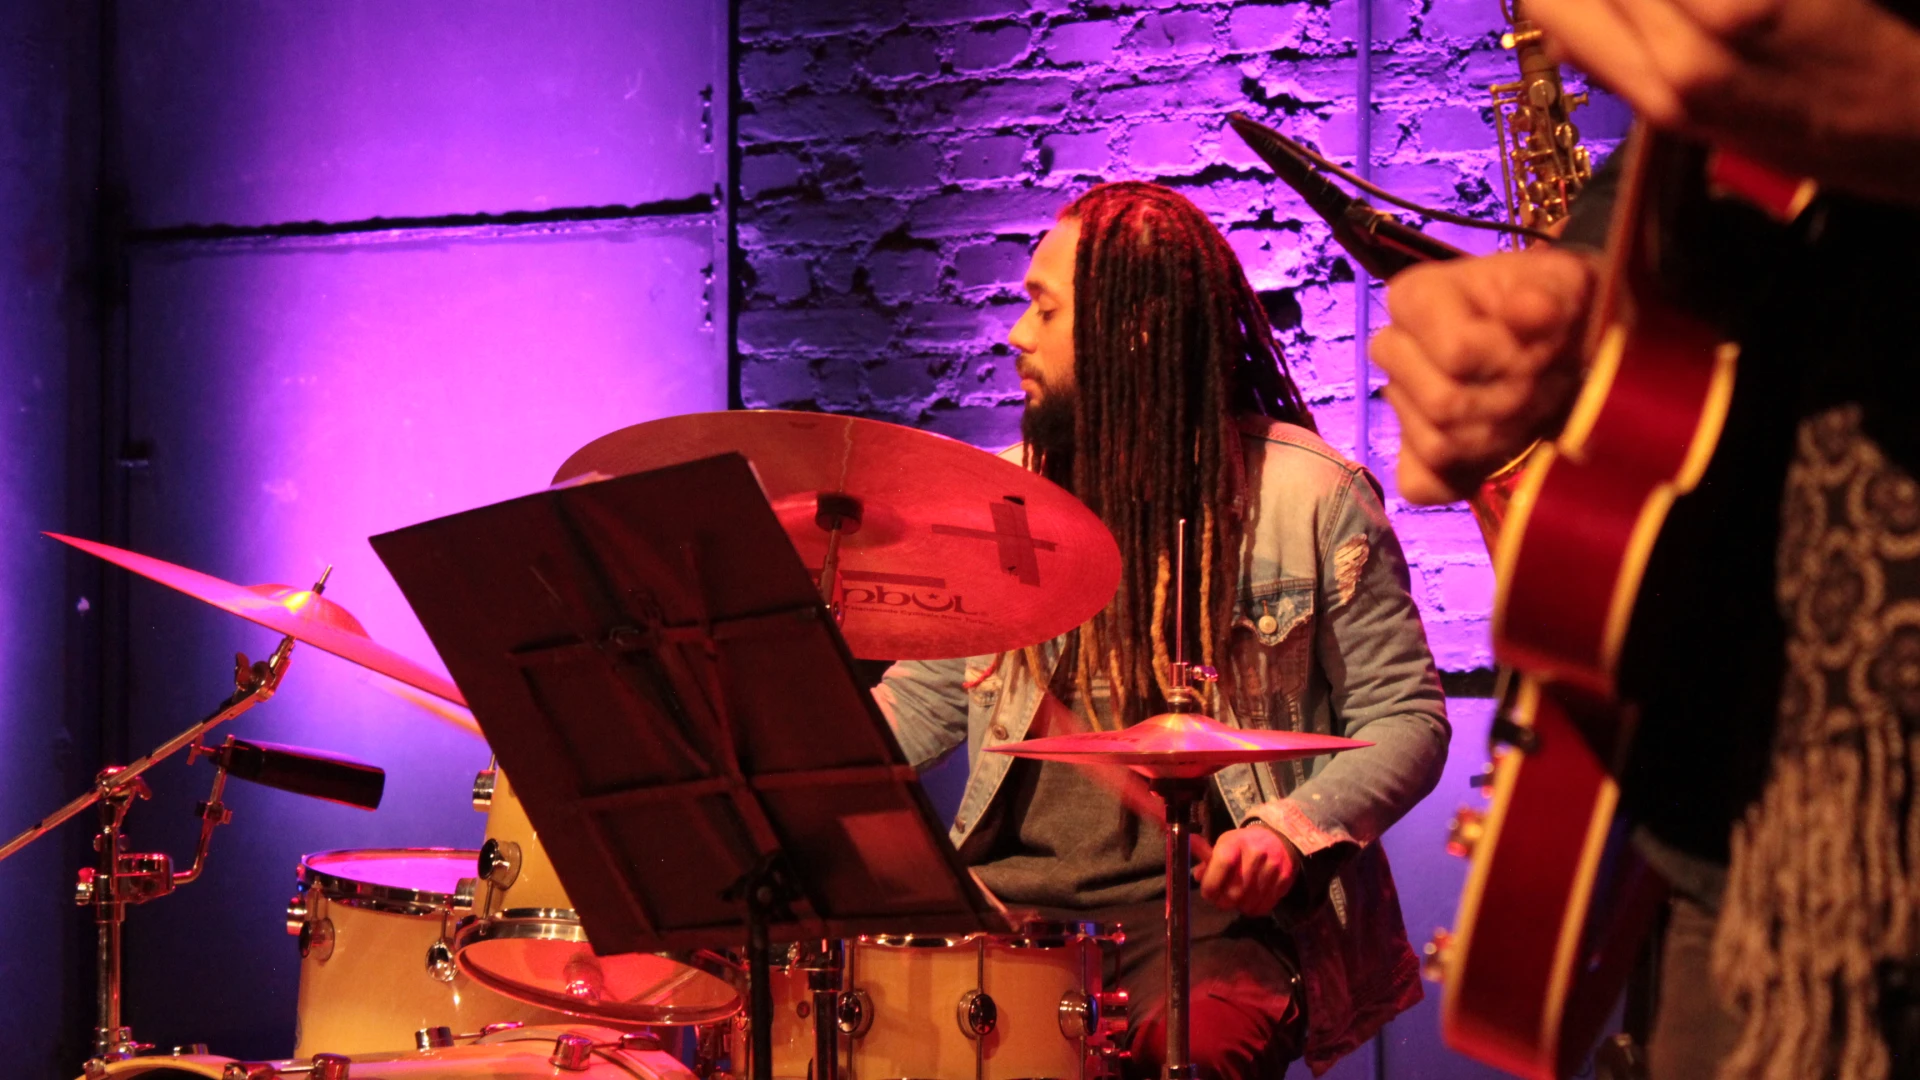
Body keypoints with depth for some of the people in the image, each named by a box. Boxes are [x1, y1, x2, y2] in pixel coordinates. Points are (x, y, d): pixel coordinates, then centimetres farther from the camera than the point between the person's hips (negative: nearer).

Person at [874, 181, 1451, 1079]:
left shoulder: (1310, 497, -2)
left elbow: (1407, 720, -1)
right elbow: (923, 700, 18)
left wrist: (1291, 829, -19)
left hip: (1209, 897, -4)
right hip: (1017, 884, 4)